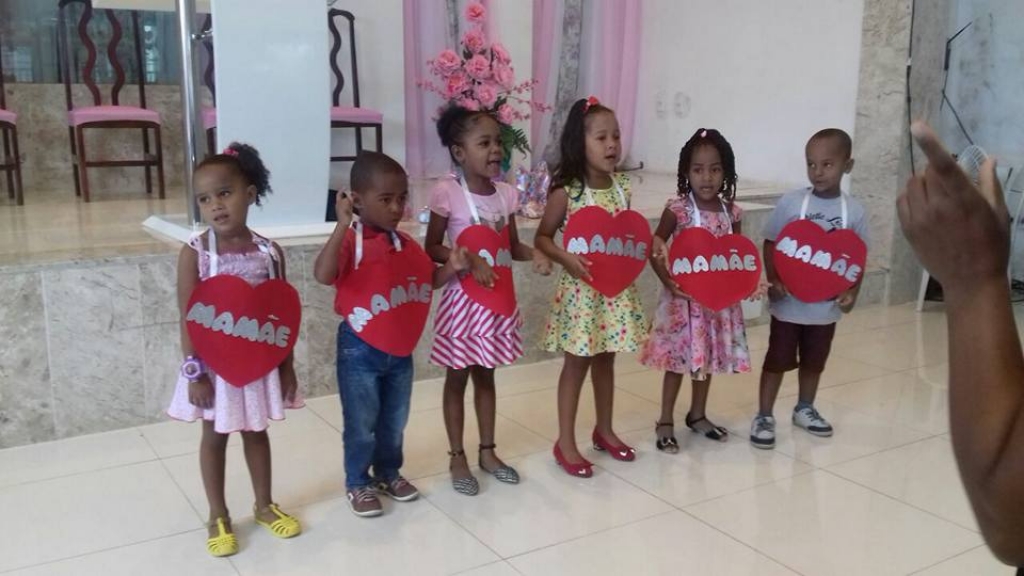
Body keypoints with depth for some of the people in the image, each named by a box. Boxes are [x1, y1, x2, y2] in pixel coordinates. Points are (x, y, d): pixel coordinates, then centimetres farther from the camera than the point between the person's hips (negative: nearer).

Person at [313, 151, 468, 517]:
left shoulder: (405, 244, 3)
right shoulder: (350, 241, -18)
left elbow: (426, 281, 13)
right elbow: (323, 275, -35)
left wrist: (451, 268, -6)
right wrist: (342, 226, -40)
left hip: (400, 347, 6)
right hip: (360, 348, -6)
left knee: (395, 420, 20)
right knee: (361, 423, 9)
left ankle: (389, 473, 39)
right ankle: (358, 483, 27)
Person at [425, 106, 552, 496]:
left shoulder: (506, 193, 1)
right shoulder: (447, 193, -15)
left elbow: (512, 246, 10)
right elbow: (432, 249, -10)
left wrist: (534, 254, -11)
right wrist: (468, 260, -25)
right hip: (463, 298, -5)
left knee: (486, 376, 18)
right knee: (458, 378, 8)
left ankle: (487, 452, 31)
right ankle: (457, 458, 22)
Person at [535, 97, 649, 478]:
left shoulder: (622, 187, 3)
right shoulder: (566, 192, -13)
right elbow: (542, 237, -7)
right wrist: (566, 258, -23)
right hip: (581, 289, -5)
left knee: (605, 360, 17)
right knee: (577, 363, 3)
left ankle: (604, 431, 34)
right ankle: (566, 443, 16)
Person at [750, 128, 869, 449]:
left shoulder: (854, 211, -5)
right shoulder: (790, 203, -11)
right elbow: (770, 245, -5)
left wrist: (852, 291, -9)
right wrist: (774, 280, -17)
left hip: (827, 304, 3)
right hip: (789, 302, -3)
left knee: (815, 360, 19)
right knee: (778, 359, 6)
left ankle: (805, 409, 39)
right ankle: (764, 416, 17)